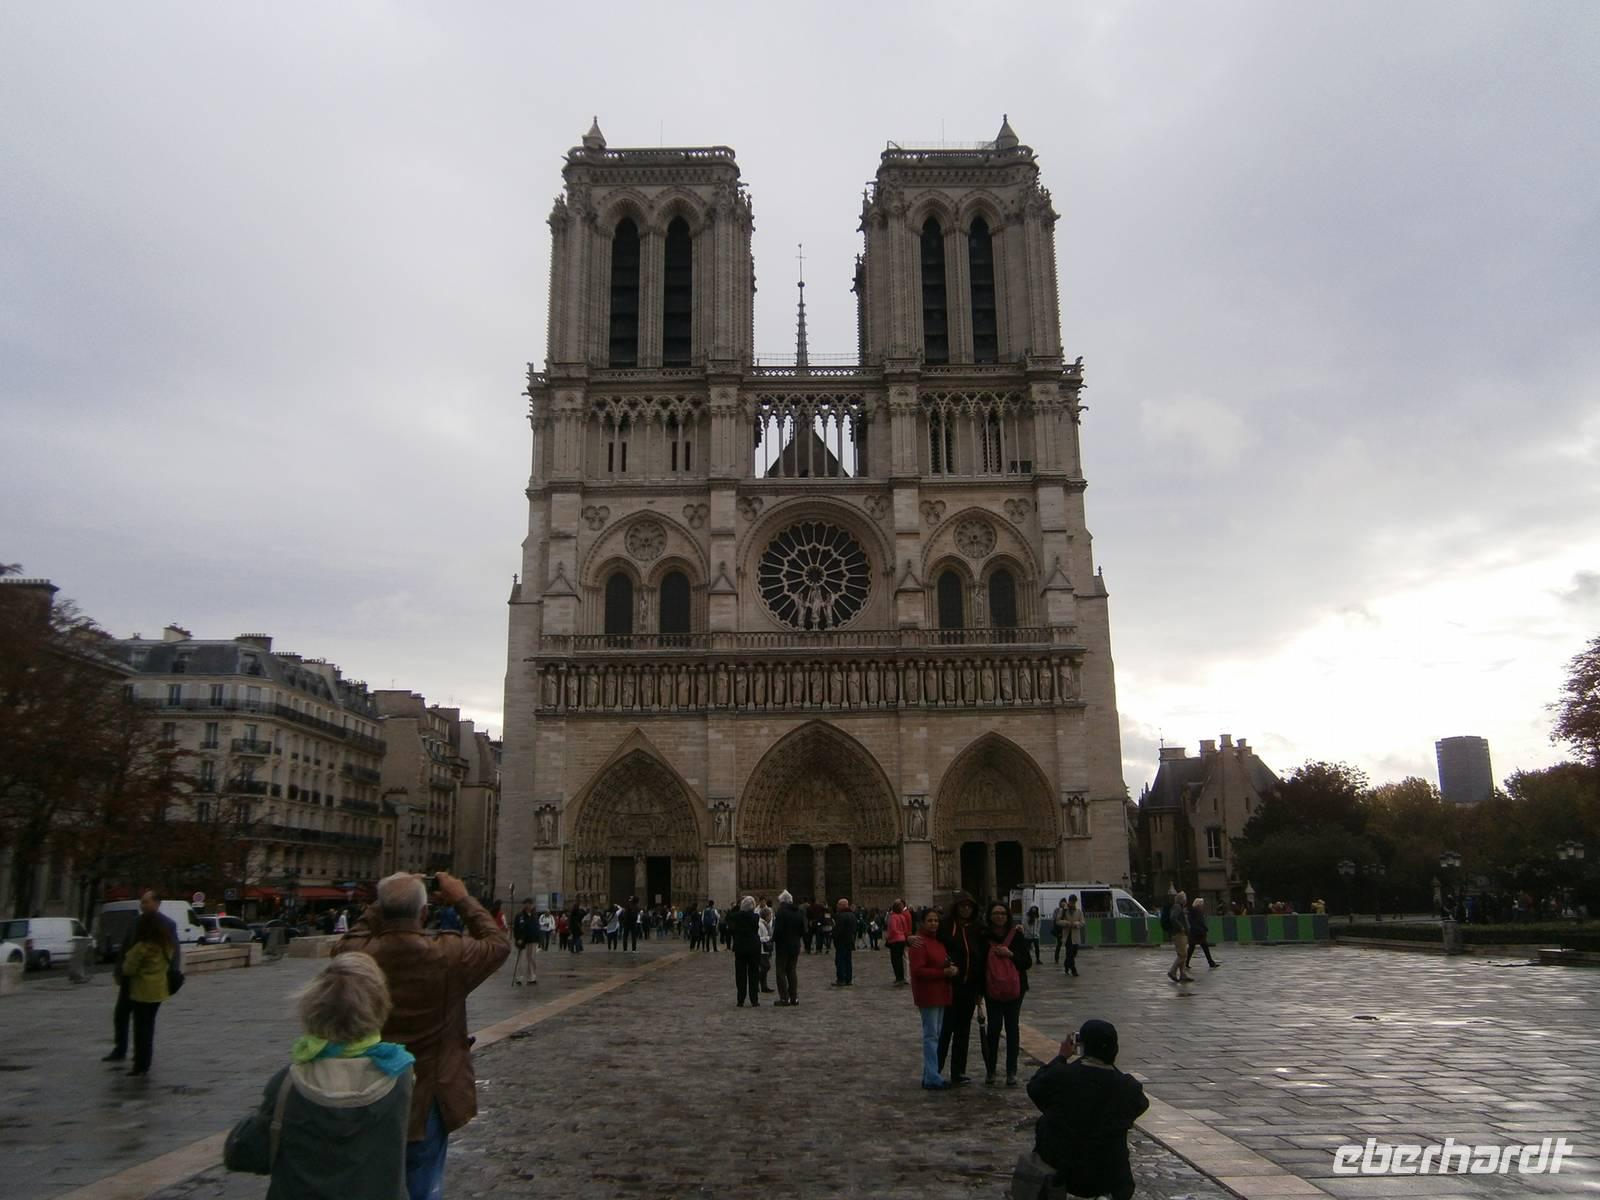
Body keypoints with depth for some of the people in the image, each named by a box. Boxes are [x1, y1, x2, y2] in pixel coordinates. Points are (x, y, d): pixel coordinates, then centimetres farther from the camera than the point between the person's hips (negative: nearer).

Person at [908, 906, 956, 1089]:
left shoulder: (940, 942, 14)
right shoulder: (920, 943, -13)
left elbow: (946, 962, 24)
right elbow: (918, 970, -19)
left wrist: (952, 969, 1)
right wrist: (943, 972, -22)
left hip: (940, 994, 9)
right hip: (927, 995, -9)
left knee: (936, 1035, 13)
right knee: (931, 1035, -7)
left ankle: (930, 1074, 22)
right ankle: (932, 1078, -4)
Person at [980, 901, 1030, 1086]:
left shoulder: (1016, 935, -3)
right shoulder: (984, 936, -3)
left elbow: (1028, 961, 0)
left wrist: (1010, 955, -16)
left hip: (1014, 989, 0)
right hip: (992, 990, 0)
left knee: (1012, 1028, 8)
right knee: (993, 1027, 2)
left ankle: (1011, 1072, 16)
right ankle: (990, 1071, 14)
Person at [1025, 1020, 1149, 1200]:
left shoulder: (1059, 1075, -19)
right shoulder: (1128, 1087, -17)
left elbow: (1034, 1087, 2)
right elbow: (1141, 1104, 7)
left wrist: (1062, 1057, 8)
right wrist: (1110, 1065, 7)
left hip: (1060, 1165, -1)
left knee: (1042, 1123, 28)